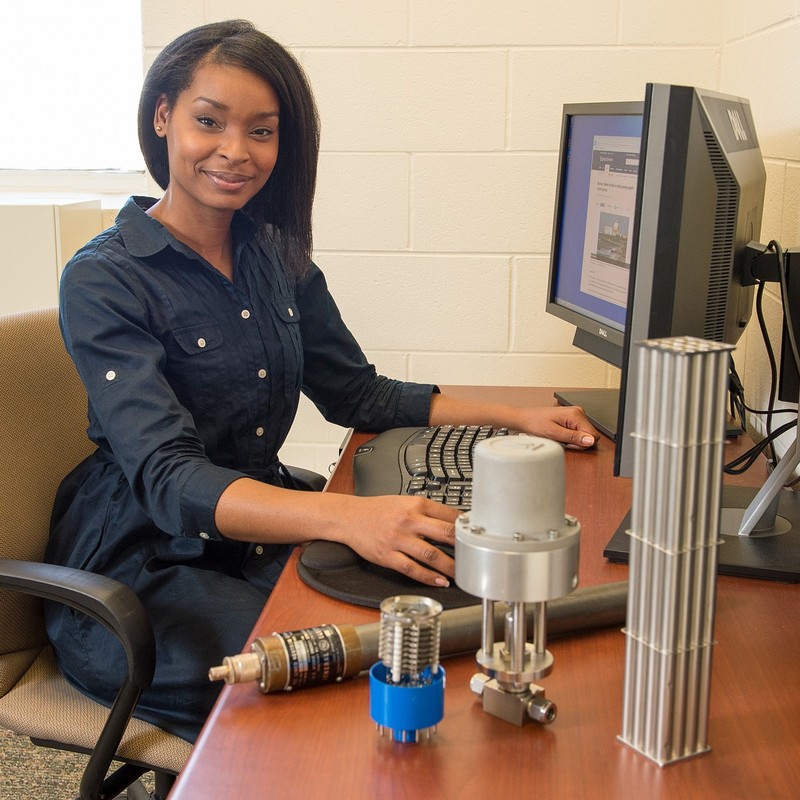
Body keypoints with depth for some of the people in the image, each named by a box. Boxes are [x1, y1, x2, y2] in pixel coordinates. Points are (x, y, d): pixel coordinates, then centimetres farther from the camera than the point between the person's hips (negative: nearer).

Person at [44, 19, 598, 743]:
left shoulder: (277, 257, 6)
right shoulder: (105, 280, -15)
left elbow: (358, 394, 14)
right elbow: (168, 479, -28)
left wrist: (514, 416, 3)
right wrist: (347, 516, -44)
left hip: (260, 533, 6)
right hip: (141, 569, -6)